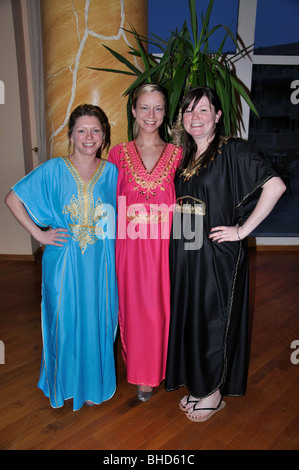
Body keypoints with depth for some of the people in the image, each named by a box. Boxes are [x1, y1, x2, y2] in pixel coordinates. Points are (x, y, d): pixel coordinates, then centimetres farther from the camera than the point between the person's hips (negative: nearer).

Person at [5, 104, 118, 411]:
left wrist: (109, 229, -1)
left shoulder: (112, 172, 3)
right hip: (64, 261, -1)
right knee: (65, 321, 9)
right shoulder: (54, 170, -4)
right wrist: (38, 233, -5)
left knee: (97, 322, 11)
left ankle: (94, 383, 34)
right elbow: (12, 198, 0)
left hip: (100, 263, 2)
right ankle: (65, 382, 35)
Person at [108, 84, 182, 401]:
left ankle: (156, 368, 33)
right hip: (130, 244, 0)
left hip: (165, 244, 0)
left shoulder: (177, 154, 5)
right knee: (134, 306, 8)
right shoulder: (119, 153, 5)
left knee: (161, 306, 8)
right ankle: (140, 372, 32)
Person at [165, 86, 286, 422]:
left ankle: (214, 393, 29)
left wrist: (242, 230, -18)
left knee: (214, 319, 6)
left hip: (218, 254, -7)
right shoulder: (184, 156, 11)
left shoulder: (232, 150, -10)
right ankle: (197, 385, 36)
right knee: (188, 316, 15)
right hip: (185, 253, 7)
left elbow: (275, 185, -19)